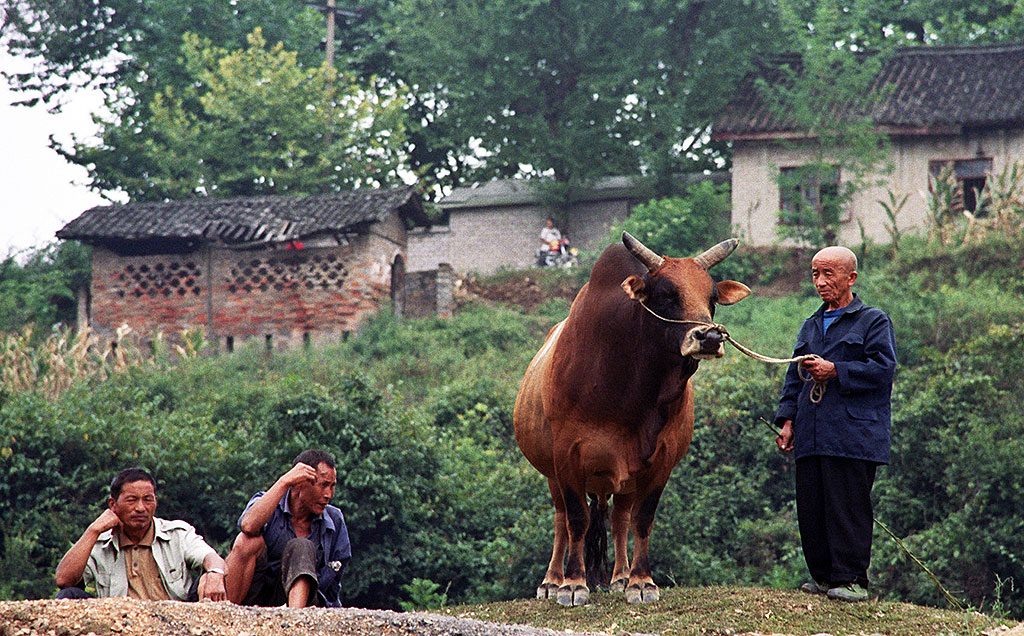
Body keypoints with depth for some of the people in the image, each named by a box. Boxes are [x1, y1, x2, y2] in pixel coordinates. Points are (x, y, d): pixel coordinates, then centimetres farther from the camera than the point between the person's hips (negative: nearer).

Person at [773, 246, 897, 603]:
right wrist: (787, 419, 11)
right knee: (811, 508, 5)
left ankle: (851, 579, -5)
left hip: (853, 435, -7)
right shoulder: (811, 326, 23)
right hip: (810, 436, 7)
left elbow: (883, 368, -9)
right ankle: (823, 577, 14)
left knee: (847, 507, -8)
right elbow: (794, 376, 23)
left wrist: (835, 371, -14)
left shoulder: (873, 322, 3)